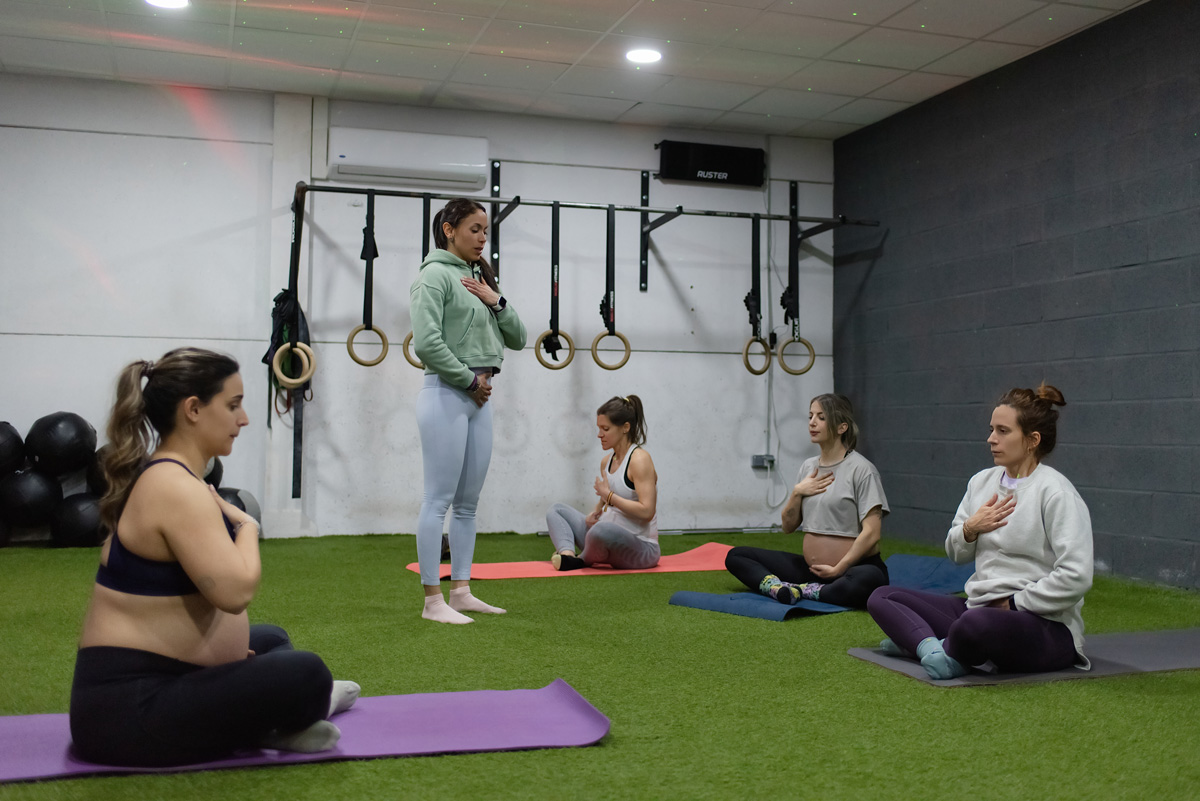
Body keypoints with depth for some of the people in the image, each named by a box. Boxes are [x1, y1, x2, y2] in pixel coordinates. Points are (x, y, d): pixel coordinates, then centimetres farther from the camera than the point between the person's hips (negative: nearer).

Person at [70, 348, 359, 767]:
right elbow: (235, 590, -30)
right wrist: (247, 526, -12)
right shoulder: (177, 489, -21)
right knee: (304, 673, -24)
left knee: (272, 640, 30)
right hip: (132, 712, -11)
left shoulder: (162, 476, 11)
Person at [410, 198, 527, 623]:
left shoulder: (479, 280, 17)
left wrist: (497, 301, 1)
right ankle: (433, 601, -1)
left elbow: (517, 339, 17)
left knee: (468, 503, 11)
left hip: (478, 399, 8)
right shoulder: (435, 275, -6)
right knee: (439, 500, -6)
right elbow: (427, 342, -18)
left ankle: (461, 591, 19)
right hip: (447, 395, -8)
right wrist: (470, 379, -10)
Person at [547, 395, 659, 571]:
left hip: (640, 549, -9)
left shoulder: (640, 459, -14)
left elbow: (646, 511, -24)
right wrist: (595, 513, 3)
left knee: (602, 529, -41)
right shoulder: (606, 461, 10)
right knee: (557, 510, 13)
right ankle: (568, 555, -17)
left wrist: (608, 494, -18)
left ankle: (584, 560, -6)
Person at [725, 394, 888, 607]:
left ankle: (801, 591, -24)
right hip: (810, 567, 7)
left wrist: (838, 569, -16)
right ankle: (774, 585, -30)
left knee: (868, 580, -43)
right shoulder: (808, 467, 12)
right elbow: (788, 527, 14)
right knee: (736, 556, -2)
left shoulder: (861, 469, -8)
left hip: (852, 567, -6)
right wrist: (797, 493, -3)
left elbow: (871, 533, -15)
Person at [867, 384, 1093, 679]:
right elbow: (956, 554, 19)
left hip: (1045, 625, -8)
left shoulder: (1055, 493, -13)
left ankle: (919, 641, -12)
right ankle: (932, 647, -23)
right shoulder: (982, 481, 11)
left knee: (977, 622, -42)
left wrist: (1014, 604, -14)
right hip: (979, 606, 8)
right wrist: (970, 529, -3)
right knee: (882, 597, 1)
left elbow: (1076, 577, -21)